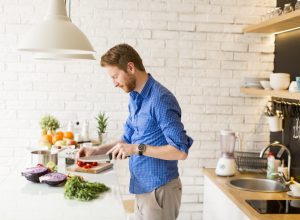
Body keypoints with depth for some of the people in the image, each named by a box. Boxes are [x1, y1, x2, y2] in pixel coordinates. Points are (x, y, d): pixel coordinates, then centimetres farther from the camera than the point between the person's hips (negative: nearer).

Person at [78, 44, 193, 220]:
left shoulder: (161, 99, -20)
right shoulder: (135, 99, 9)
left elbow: (181, 151, -23)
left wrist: (138, 149, -25)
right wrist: (96, 151, 6)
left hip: (159, 190, -8)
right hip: (143, 189, 8)